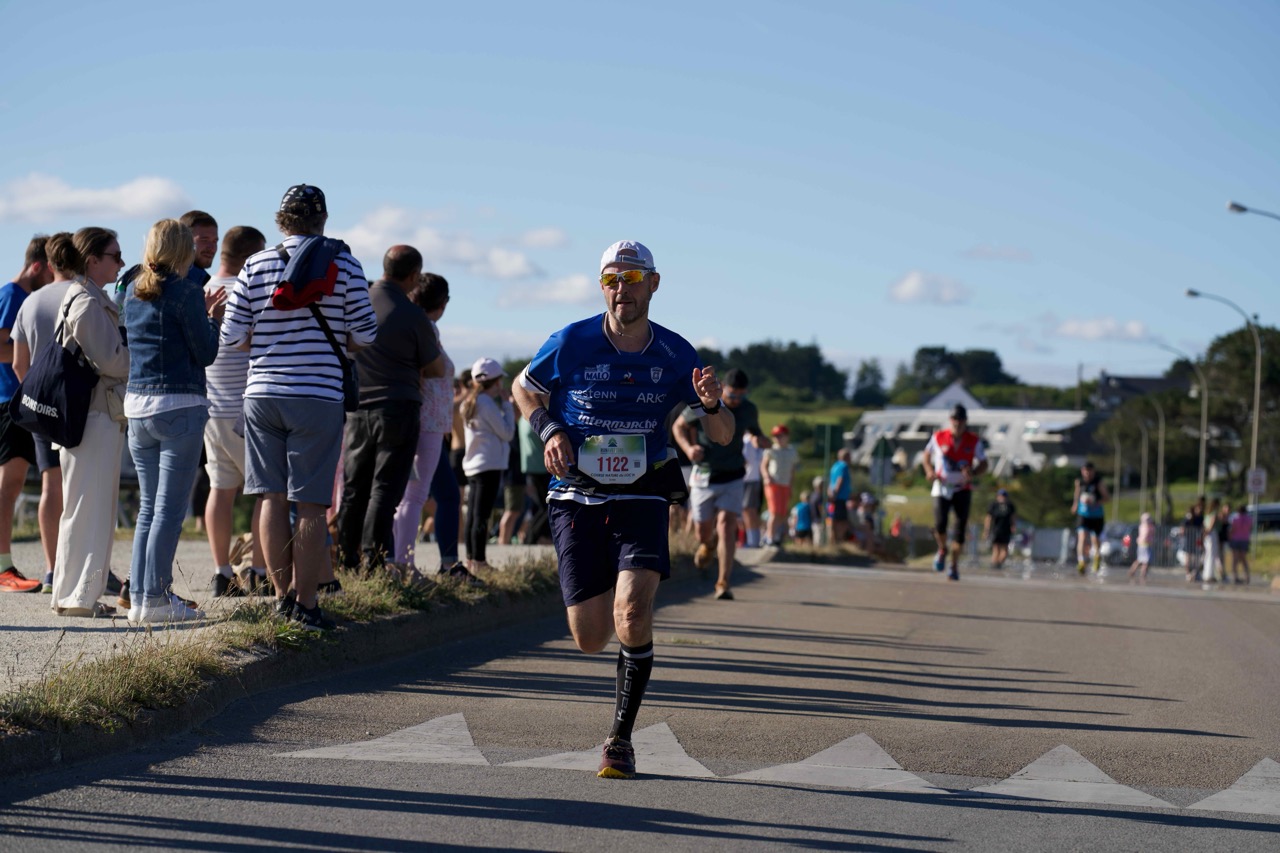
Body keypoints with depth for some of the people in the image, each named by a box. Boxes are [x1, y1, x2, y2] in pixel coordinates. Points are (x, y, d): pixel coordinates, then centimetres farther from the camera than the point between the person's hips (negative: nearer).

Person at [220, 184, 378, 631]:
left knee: (272, 498, 8)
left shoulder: (255, 266, 3)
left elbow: (231, 335, 2)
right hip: (318, 397, -2)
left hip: (262, 393, 2)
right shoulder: (342, 263, -1)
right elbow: (365, 334, 0)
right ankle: (305, 604, 0)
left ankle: (283, 595, 12)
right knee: (310, 505, 0)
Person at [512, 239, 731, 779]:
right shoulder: (573, 343, -6)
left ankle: (620, 740, -10)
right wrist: (550, 431, -6)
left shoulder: (675, 355, -2)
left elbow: (722, 437, 5)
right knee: (590, 640, -2)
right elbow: (525, 389, 13)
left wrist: (711, 404, -18)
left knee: (632, 613, -24)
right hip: (576, 500, 0)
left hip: (641, 500, 0)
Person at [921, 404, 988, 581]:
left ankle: (954, 565, 11)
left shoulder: (974, 441, -1)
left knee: (960, 529, -3)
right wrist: (929, 471, -5)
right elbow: (927, 456, 14)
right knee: (939, 526, -16)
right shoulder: (938, 437, -1)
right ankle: (942, 550, 17)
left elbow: (983, 464, 6)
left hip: (963, 489, 1)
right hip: (941, 488, -1)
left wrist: (973, 474, -16)